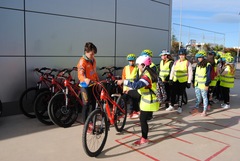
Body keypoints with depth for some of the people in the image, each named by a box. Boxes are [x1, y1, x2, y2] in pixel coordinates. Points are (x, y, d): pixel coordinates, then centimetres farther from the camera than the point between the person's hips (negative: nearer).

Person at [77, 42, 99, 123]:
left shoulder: (93, 60, 10)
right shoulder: (82, 61, -14)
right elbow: (80, 75, -24)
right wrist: (85, 79, -43)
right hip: (85, 86, -7)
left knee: (93, 104, 13)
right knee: (86, 104, -2)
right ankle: (85, 123, 11)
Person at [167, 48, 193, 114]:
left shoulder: (188, 63, -4)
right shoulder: (176, 62, 7)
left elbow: (190, 73, -4)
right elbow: (172, 71, 11)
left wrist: (189, 82, -7)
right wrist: (170, 79, 6)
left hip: (183, 81, -3)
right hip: (175, 81, 3)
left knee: (180, 94, 4)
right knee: (173, 93, 7)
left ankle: (180, 107, 18)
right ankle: (171, 106, 22)